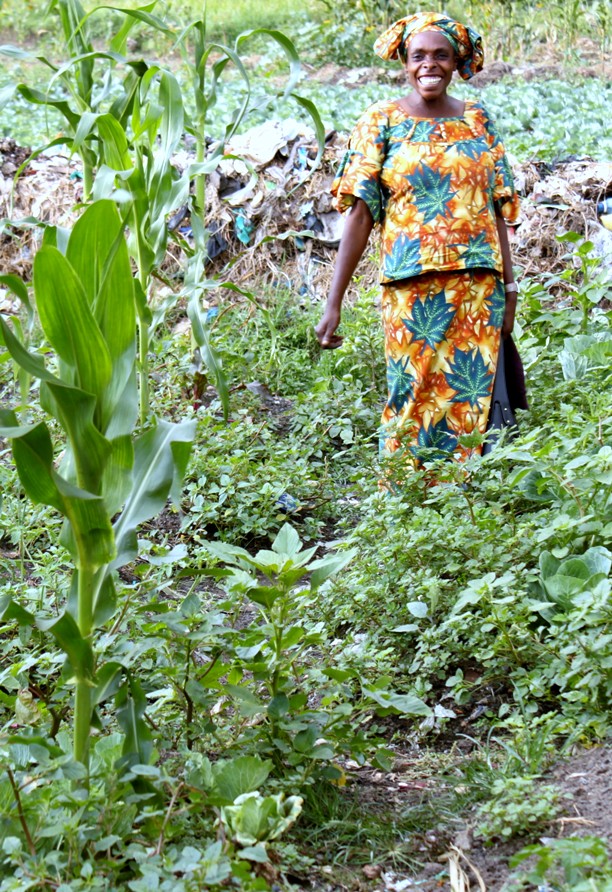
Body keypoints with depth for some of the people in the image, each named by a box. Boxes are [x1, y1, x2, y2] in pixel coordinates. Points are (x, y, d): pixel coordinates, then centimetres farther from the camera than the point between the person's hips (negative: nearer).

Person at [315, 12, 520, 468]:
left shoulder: (477, 121, 11)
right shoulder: (383, 121, 2)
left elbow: (497, 211, 11)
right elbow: (360, 213, -3)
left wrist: (509, 289, 6)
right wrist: (333, 302, -8)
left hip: (478, 289, 3)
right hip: (413, 289, -3)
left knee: (470, 404, 3)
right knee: (414, 401, -2)